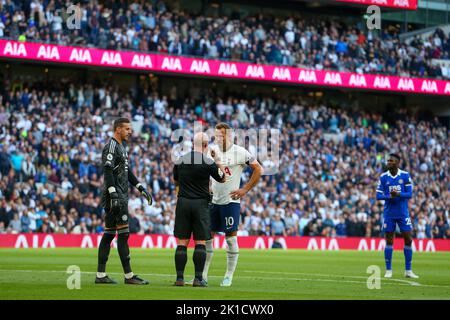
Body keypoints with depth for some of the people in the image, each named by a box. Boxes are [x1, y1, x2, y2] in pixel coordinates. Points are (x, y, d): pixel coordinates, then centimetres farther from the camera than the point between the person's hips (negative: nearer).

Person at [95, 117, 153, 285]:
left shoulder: (121, 147, 21)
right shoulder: (111, 146, -11)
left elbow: (127, 172, 28)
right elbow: (108, 172, -20)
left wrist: (141, 188, 23)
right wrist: (113, 194, -28)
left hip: (120, 196, 10)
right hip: (115, 196, -10)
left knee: (109, 234, 9)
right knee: (123, 234, -9)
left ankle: (100, 275, 10)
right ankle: (129, 275, -8)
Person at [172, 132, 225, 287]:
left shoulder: (180, 161, 5)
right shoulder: (208, 162, -6)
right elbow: (222, 179, 9)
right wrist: (221, 166, 26)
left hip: (183, 202, 3)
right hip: (201, 203, -3)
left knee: (182, 242, 3)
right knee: (200, 242, 1)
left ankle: (179, 278, 0)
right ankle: (198, 278, -3)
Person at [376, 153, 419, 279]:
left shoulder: (405, 176, -1)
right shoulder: (383, 177, 1)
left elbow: (409, 194, -5)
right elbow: (378, 195, -2)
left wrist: (398, 194, -24)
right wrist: (389, 196, -20)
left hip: (403, 213, 0)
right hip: (389, 213, 0)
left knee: (408, 240, -1)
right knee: (389, 241, 1)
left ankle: (408, 270, 8)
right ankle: (388, 270, 8)